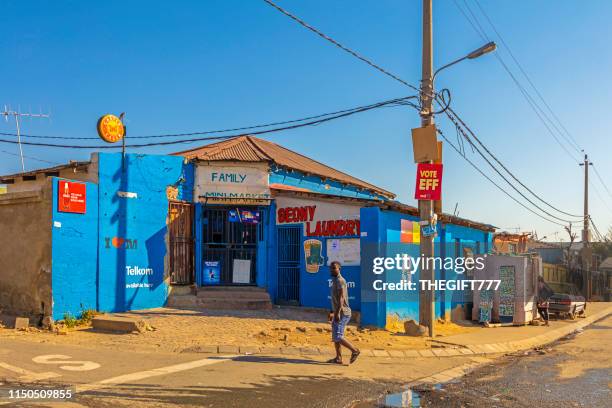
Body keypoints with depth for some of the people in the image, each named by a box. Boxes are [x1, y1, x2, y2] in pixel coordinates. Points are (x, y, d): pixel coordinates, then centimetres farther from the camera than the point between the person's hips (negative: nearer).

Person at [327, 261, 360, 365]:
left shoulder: (340, 281, -14)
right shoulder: (334, 281, 17)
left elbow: (341, 298, -23)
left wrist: (338, 313, -29)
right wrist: (332, 312, 26)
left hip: (343, 313, -10)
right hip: (338, 313, 10)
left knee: (337, 336, -13)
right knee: (335, 337, 10)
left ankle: (354, 351, -4)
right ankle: (338, 358, 13)